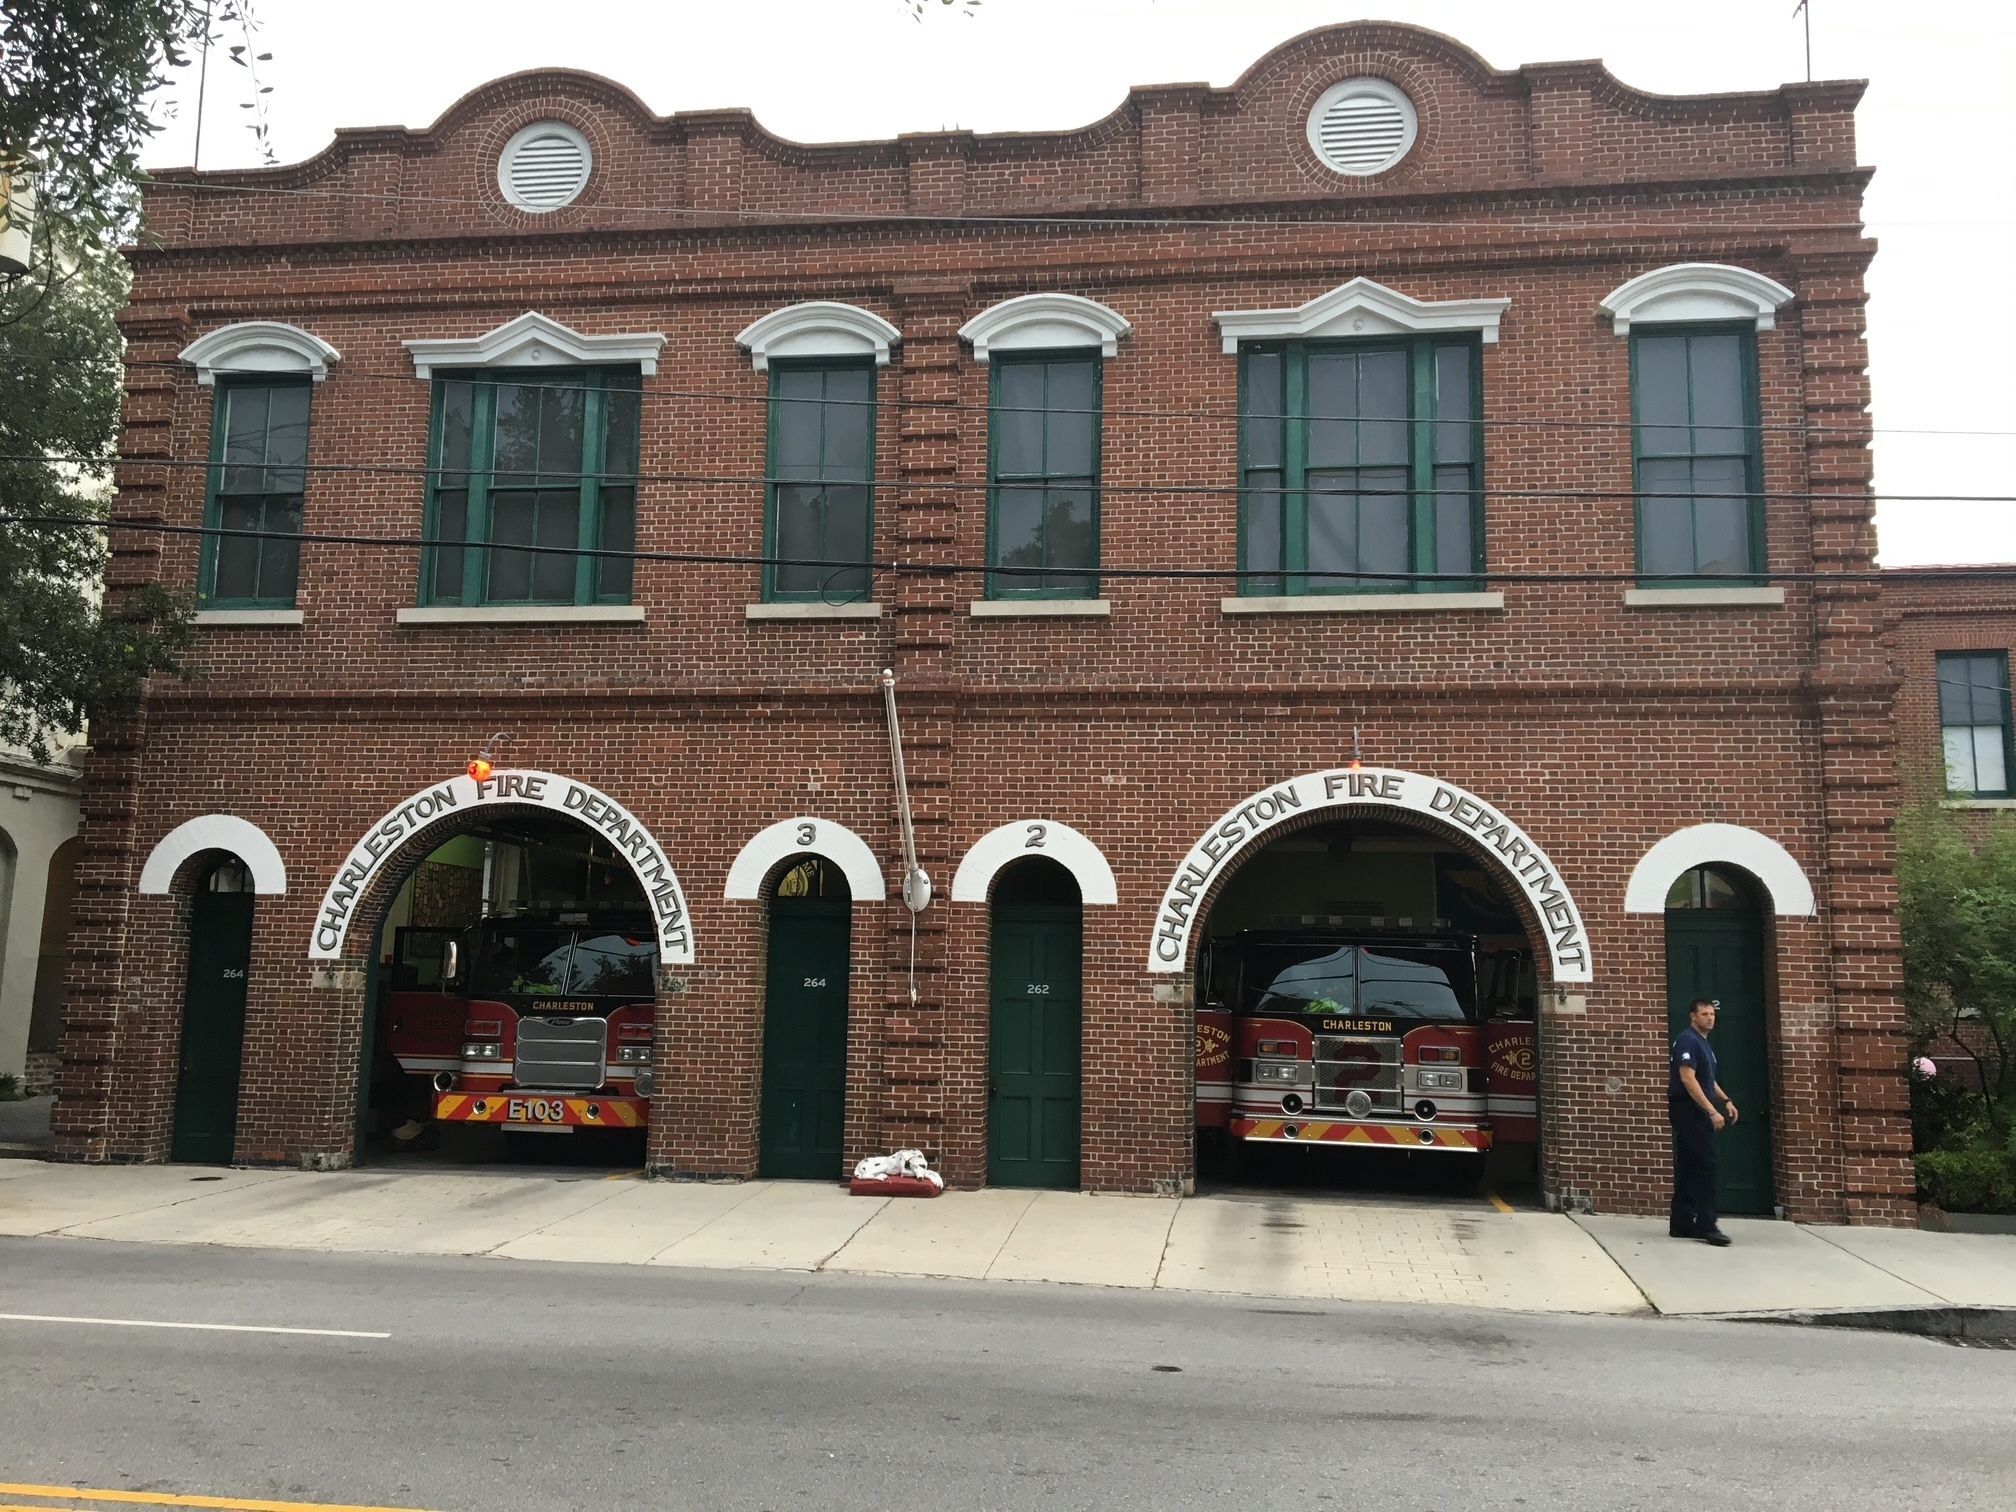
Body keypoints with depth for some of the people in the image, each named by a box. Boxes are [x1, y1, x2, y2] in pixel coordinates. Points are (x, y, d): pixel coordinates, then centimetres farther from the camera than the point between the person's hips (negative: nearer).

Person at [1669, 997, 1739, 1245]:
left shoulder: (1703, 1043, 19)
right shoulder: (1688, 1040, -12)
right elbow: (1688, 1079, -22)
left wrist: (1726, 1100, 11)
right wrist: (1712, 1111, -24)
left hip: (1696, 1112, 10)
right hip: (1687, 1110, -10)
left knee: (1689, 1168, 9)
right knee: (1705, 1164, -12)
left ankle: (1682, 1224, 12)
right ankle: (1706, 1225, -12)